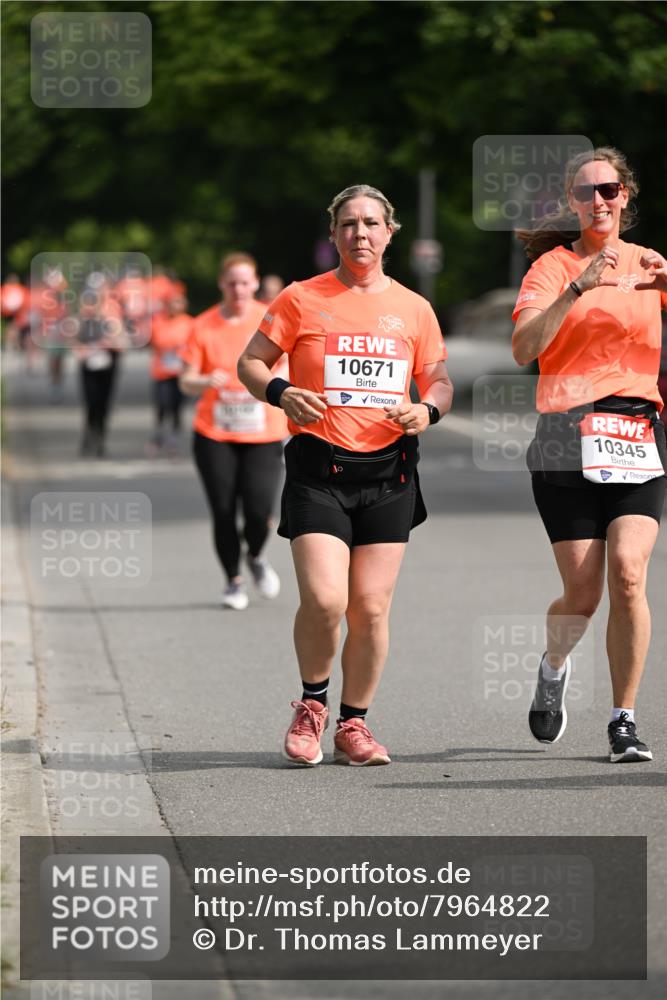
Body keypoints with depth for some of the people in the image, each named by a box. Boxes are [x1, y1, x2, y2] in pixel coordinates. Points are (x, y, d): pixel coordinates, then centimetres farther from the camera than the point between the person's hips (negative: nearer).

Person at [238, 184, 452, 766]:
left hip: (389, 472, 3)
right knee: (324, 599, -16)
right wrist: (281, 393, -14)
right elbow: (251, 363, 7)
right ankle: (312, 705, 9)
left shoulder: (413, 309, 10)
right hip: (319, 468, -2)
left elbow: (439, 380, 18)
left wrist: (428, 409, -4)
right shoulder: (302, 299, 3)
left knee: (371, 608, 1)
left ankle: (353, 724, 16)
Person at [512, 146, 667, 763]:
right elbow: (524, 347, -10)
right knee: (582, 591, -4)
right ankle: (554, 668, 30)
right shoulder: (555, 264, 6)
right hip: (568, 438, -2)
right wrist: (581, 285, -20)